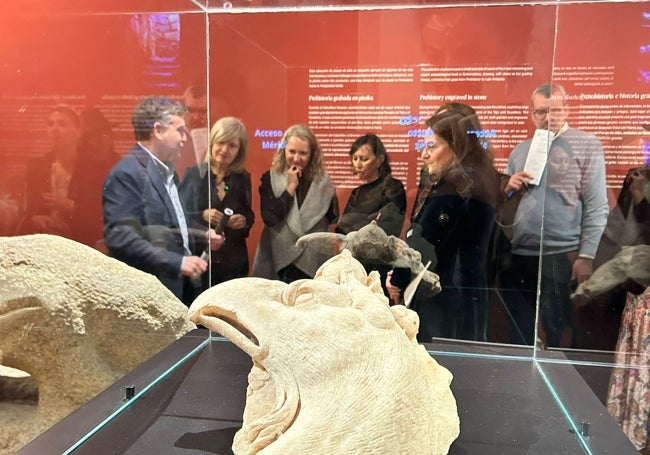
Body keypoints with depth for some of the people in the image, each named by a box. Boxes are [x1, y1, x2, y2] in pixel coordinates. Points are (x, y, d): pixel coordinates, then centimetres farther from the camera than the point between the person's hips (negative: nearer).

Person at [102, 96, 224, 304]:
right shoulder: (127, 173, -15)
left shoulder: (166, 171, 13)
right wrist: (177, 263, -25)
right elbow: (120, 238, -24)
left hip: (177, 287, 9)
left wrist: (201, 237, 8)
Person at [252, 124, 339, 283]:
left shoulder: (322, 179, 2)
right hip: (280, 262, -1)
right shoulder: (270, 178, -3)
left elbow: (333, 219, 6)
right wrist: (291, 187, -13)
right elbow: (269, 218, -15)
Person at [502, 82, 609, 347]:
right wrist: (508, 189, -4)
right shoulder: (520, 151, 14)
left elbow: (597, 207, -6)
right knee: (518, 332, 14)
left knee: (557, 332, 7)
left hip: (561, 255, -4)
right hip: (516, 255, 5)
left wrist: (586, 256, -13)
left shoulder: (587, 145, 0)